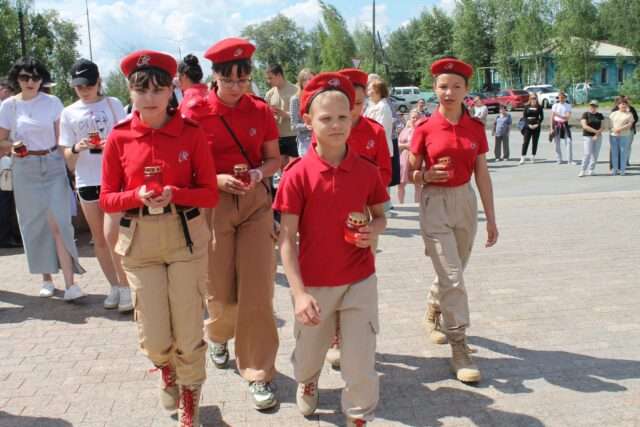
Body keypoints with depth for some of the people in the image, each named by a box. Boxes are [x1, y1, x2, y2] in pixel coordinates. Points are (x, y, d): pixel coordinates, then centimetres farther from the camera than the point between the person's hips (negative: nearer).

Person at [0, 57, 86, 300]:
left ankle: (70, 284, -10)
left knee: (58, 224, -9)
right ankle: (47, 279, 20)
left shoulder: (52, 103, 1)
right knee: (34, 225, 7)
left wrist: (71, 167, 2)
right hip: (25, 169, 1)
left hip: (53, 166, -1)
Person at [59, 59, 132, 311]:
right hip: (86, 181, 3)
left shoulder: (113, 104, 1)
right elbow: (68, 159, 9)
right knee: (99, 238, 9)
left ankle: (126, 286, 3)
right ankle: (114, 287, 21)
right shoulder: (69, 113, 7)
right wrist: (76, 148, -13)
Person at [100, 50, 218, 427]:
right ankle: (167, 368, 43)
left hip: (187, 238, -1)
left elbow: (210, 194, -4)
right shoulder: (119, 137, -2)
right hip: (140, 241, 1)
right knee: (153, 339, 4)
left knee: (189, 332, 4)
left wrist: (174, 194, -21)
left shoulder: (192, 132, -6)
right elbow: (107, 198, 2)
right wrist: (139, 196, -17)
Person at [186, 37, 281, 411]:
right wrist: (217, 180, -19)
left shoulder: (261, 111, 0)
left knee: (258, 292, -3)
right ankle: (218, 335, 44)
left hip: (256, 204, 1)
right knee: (221, 292, 8)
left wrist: (258, 173, -14)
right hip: (213, 206, -1)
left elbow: (274, 159, 7)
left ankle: (260, 374, 10)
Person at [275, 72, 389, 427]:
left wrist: (373, 231, -14)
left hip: (360, 280, 1)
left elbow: (380, 216, 11)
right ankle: (307, 382, 55)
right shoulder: (297, 174, -13)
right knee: (308, 354, 20)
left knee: (361, 362, 3)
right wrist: (299, 292, -20)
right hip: (314, 283, -1)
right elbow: (287, 238, -13)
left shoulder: (366, 170, -5)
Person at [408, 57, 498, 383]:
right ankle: (459, 347, 0)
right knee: (452, 276, -9)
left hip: (465, 201, 4)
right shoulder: (425, 129, -7)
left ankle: (433, 313, 45)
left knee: (453, 272, 17)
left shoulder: (476, 128, 2)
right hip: (435, 203, -4)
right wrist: (426, 176, -21)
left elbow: (482, 175, 4)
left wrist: (491, 218, 4)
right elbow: (410, 173, 2)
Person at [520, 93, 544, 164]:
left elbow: (542, 117, 3)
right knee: (525, 142, -6)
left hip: (536, 126, 1)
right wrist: (528, 124, -11)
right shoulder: (527, 106, 4)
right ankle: (523, 158, -9)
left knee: (535, 142, 5)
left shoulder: (539, 107, 3)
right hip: (528, 126, -1)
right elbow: (524, 116, 1)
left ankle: (533, 157, 13)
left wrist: (537, 124, -11)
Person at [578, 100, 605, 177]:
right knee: (587, 154, -12)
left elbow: (602, 127, 4)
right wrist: (595, 131, -14)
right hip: (588, 136, -4)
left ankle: (591, 170, 9)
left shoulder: (600, 115, 9)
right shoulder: (586, 114, -2)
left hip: (598, 137, 4)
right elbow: (585, 126, -13)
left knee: (595, 154, 2)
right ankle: (582, 170, -7)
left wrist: (597, 134, -12)